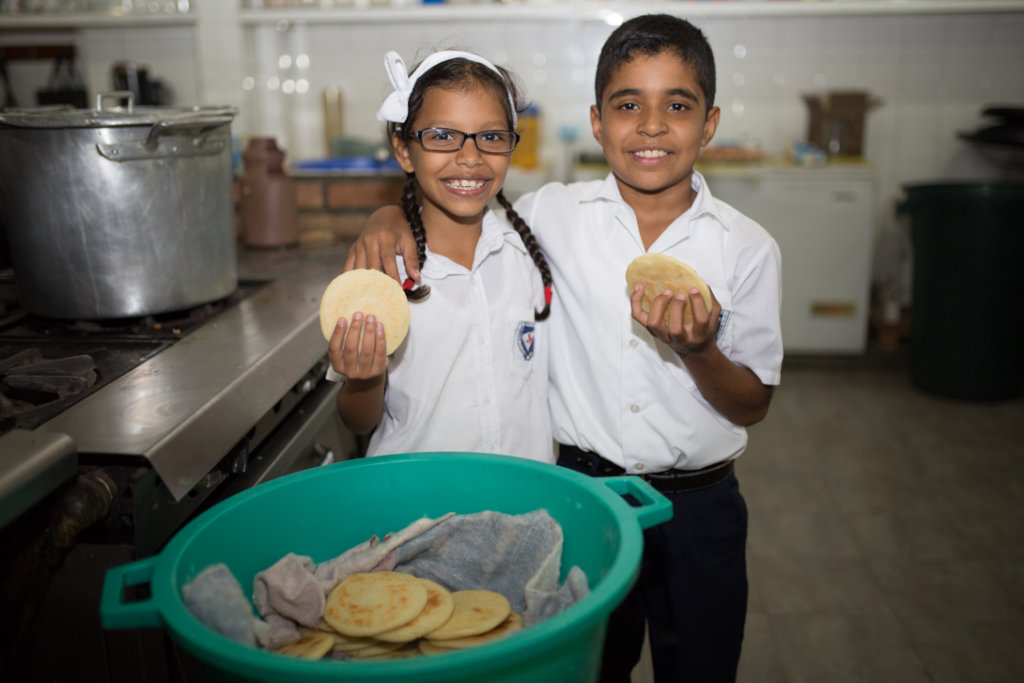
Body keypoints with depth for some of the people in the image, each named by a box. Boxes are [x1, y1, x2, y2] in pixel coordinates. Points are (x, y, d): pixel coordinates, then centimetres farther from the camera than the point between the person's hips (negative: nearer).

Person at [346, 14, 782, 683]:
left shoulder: (749, 248, -6)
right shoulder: (555, 214, -5)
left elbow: (753, 406, -3)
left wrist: (698, 351, -23)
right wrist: (390, 218, -12)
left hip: (698, 507, 1)